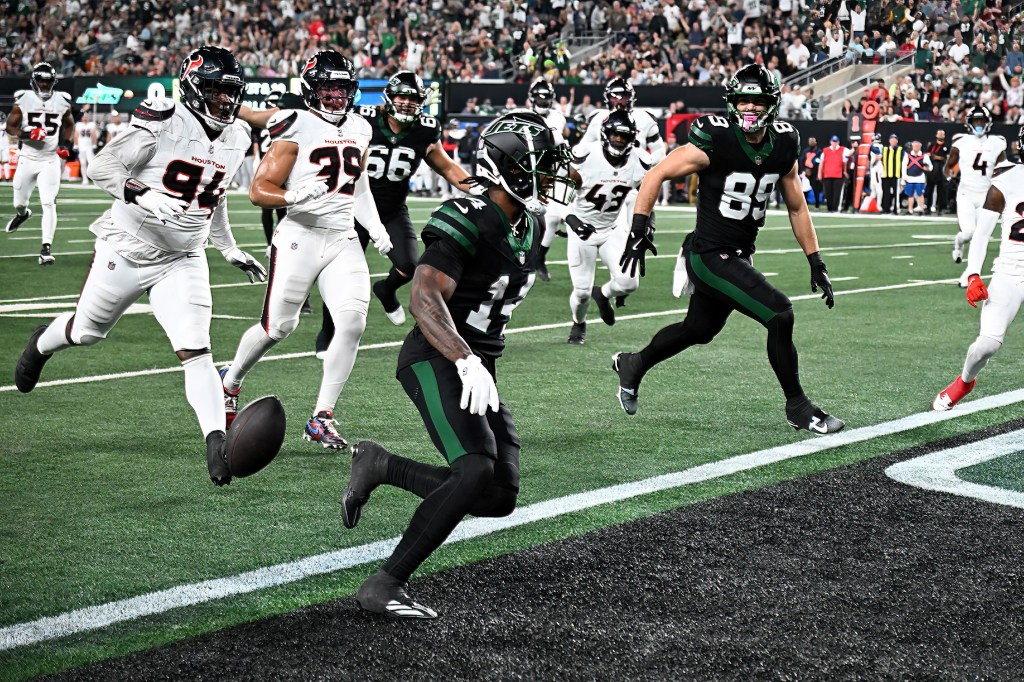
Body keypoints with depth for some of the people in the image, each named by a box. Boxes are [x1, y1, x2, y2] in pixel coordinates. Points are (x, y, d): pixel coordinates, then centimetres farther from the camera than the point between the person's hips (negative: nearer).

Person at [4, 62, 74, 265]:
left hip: (51, 160, -1)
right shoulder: (23, 100, -6)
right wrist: (26, 134, -20)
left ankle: (46, 248, -12)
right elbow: (10, 127, -1)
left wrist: (66, 144, 0)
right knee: (19, 202, 14)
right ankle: (22, 214, 52)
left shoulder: (62, 101, -1)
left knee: (49, 204, -13)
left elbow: (69, 125, 16)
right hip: (28, 158, 1)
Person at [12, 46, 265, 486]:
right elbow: (100, 167, -19)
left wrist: (229, 250, 20)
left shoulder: (235, 138, 4)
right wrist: (141, 195, -34)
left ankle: (216, 445, -21)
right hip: (128, 250, -3)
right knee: (87, 332, 18)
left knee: (195, 349, -14)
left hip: (183, 260, 3)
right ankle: (42, 344, 52)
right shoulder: (164, 123, -18)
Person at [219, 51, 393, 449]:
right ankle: (231, 380, 32)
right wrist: (295, 197, -28)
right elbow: (258, 191, -10)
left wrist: (375, 228, 17)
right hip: (300, 237, -5)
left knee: (353, 322, -12)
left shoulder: (359, 130, 13)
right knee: (278, 326, 1)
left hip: (343, 240, 5)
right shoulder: (296, 129, -8)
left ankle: (322, 417, -4)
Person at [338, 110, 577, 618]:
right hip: (435, 360, -9)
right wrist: (467, 362, -39)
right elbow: (425, 299, -28)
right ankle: (383, 585, -20)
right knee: (477, 468, -28)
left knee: (499, 497, -2)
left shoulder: (530, 229, 12)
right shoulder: (467, 221, -17)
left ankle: (379, 465, 15)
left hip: (476, 368, 9)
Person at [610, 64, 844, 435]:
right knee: (779, 313, -16)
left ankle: (633, 364, 48)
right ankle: (797, 406, 1)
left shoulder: (783, 146, 1)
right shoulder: (715, 141, -18)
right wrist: (639, 226, -21)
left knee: (698, 330, 24)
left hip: (739, 256, 8)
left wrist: (815, 262, 10)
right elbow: (656, 175, -12)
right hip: (710, 254, -8)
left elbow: (797, 208, 12)